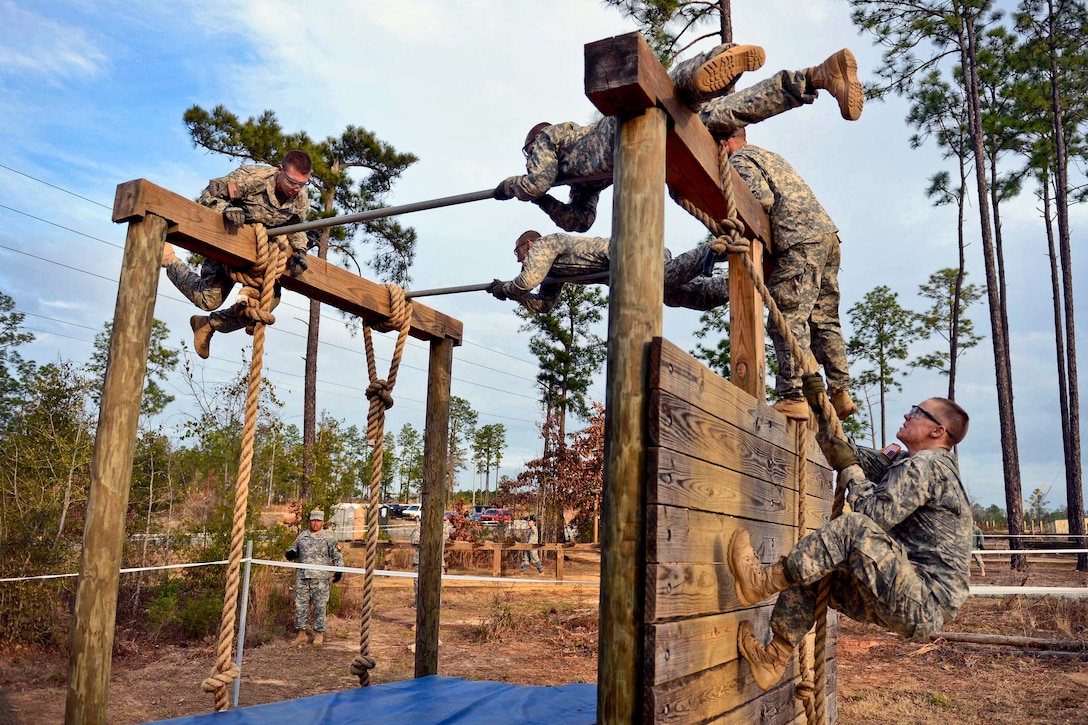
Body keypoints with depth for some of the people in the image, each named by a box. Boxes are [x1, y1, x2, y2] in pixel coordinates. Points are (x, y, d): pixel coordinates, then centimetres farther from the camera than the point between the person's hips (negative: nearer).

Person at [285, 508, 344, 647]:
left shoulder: (328, 537, 4)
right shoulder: (302, 536, 15)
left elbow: (337, 555, 4)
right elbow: (294, 550, 23)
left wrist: (339, 570, -7)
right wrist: (290, 553, 0)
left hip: (320, 578, -4)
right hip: (302, 577, 4)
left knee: (320, 606, 0)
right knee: (300, 605, 6)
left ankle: (319, 634, 8)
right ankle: (302, 633, 16)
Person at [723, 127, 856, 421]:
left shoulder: (738, 160, 3)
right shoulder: (767, 155, 31)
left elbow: (763, 198, -13)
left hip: (800, 243, -9)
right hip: (827, 234, 9)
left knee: (788, 320, -13)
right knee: (824, 320, 11)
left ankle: (793, 397, -18)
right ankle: (841, 394, 12)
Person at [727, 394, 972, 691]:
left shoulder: (926, 465, -14)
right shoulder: (907, 462, 17)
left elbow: (876, 515, -24)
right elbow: (841, 452, 19)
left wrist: (850, 469, -10)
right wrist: (819, 407, 13)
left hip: (926, 603, -11)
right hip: (907, 600, 11)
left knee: (855, 527, -30)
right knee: (809, 572, 9)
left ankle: (764, 582, -23)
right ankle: (775, 656, 5)